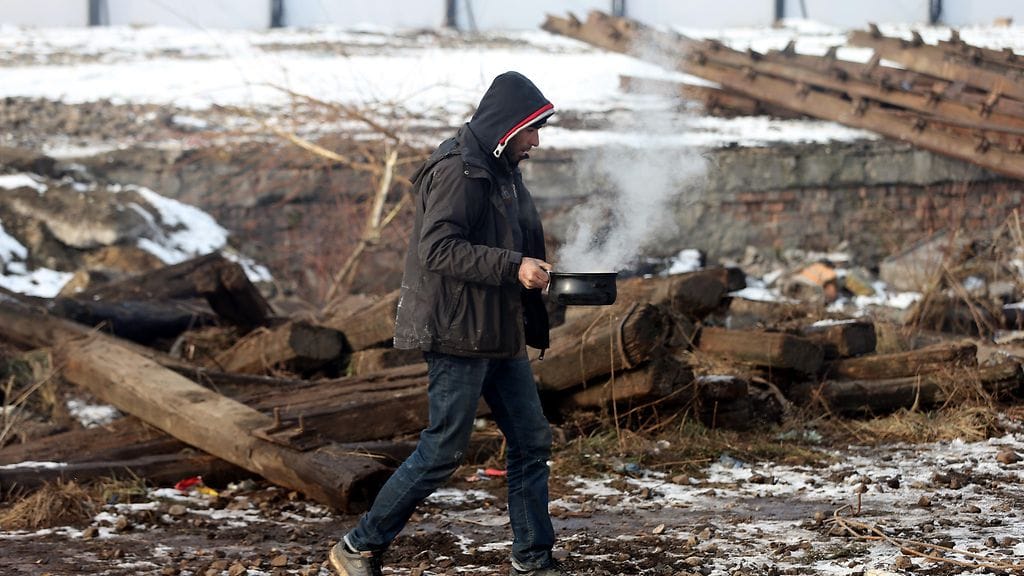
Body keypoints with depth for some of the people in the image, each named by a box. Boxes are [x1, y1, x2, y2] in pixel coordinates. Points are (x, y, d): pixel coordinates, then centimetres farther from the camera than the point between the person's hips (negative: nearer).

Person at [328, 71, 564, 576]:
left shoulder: (500, 171, 16)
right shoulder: (458, 171, -16)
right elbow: (437, 248, -25)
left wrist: (536, 269, 11)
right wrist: (512, 267, -27)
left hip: (500, 336, 10)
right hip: (458, 334, -10)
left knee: (531, 442, 9)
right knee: (442, 452, -5)